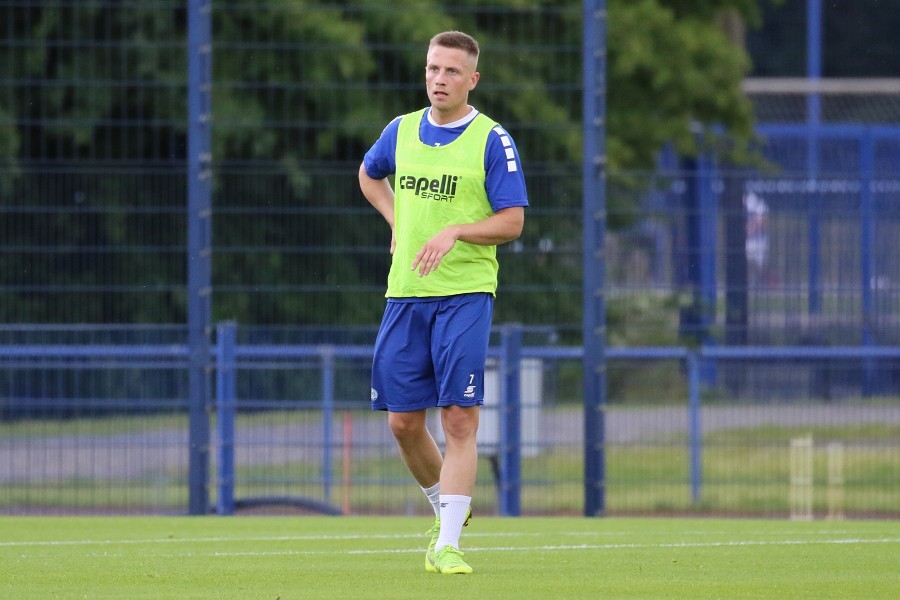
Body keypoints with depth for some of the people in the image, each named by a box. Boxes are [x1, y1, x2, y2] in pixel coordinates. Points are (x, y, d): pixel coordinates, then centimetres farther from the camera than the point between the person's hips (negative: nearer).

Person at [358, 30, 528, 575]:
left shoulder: (493, 141, -4)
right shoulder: (401, 131, 10)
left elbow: (512, 223, -6)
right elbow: (369, 175, 31)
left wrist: (454, 230, -21)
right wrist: (396, 221, 14)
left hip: (466, 293, -5)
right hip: (405, 294, 5)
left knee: (460, 419, -12)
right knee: (403, 421, 5)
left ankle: (447, 545, -11)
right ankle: (446, 507, 30)